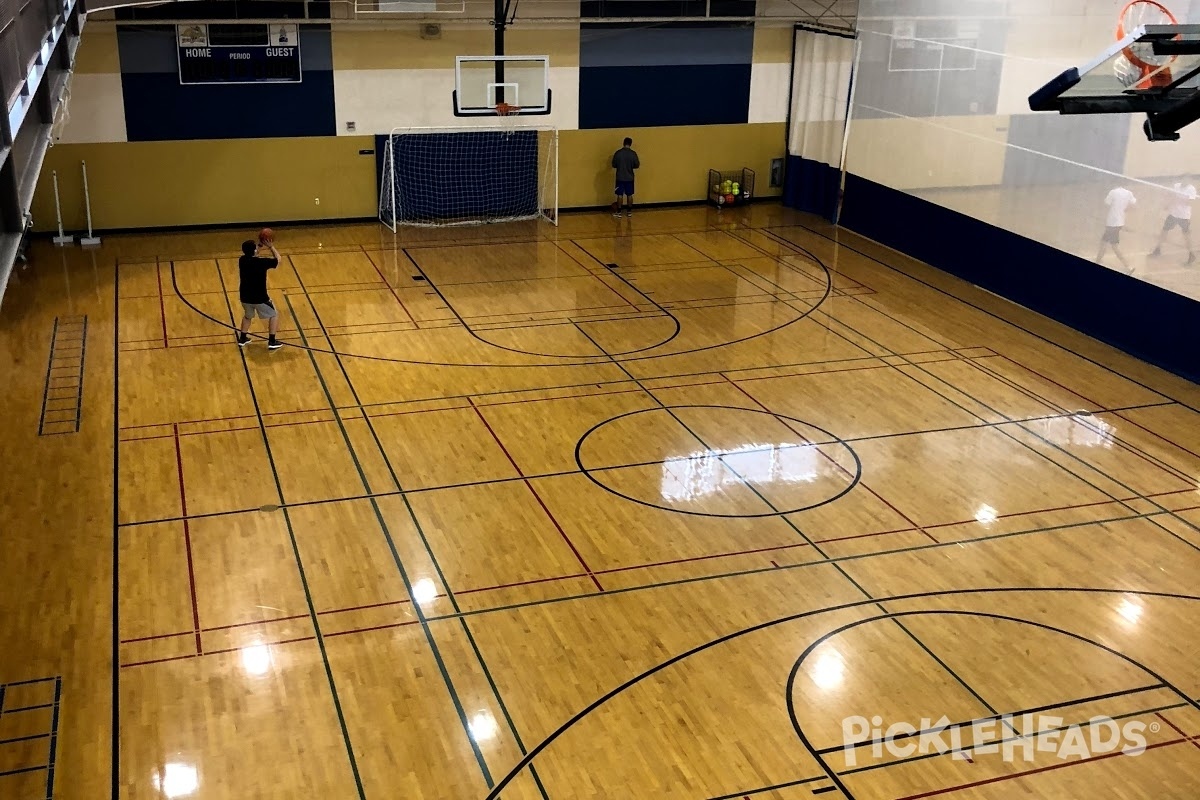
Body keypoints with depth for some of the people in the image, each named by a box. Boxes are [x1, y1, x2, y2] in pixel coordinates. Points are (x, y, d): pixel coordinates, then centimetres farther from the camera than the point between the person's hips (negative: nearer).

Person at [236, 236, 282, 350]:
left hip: (245, 296, 5)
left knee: (247, 316, 32)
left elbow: (252, 255, 18)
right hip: (260, 298, -5)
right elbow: (277, 259, -4)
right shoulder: (262, 262, -21)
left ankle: (242, 339, 37)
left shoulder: (242, 260, -6)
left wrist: (260, 245, 9)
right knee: (274, 315, 18)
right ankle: (272, 342, 17)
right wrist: (271, 247, 2)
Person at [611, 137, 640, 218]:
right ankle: (629, 211, 17)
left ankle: (618, 212, 7)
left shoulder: (618, 153, -9)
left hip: (620, 178, -1)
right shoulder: (633, 153, -8)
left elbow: (614, 165, -2)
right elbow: (636, 165, -1)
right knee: (629, 195, 11)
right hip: (629, 178, 1)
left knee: (620, 195, 5)